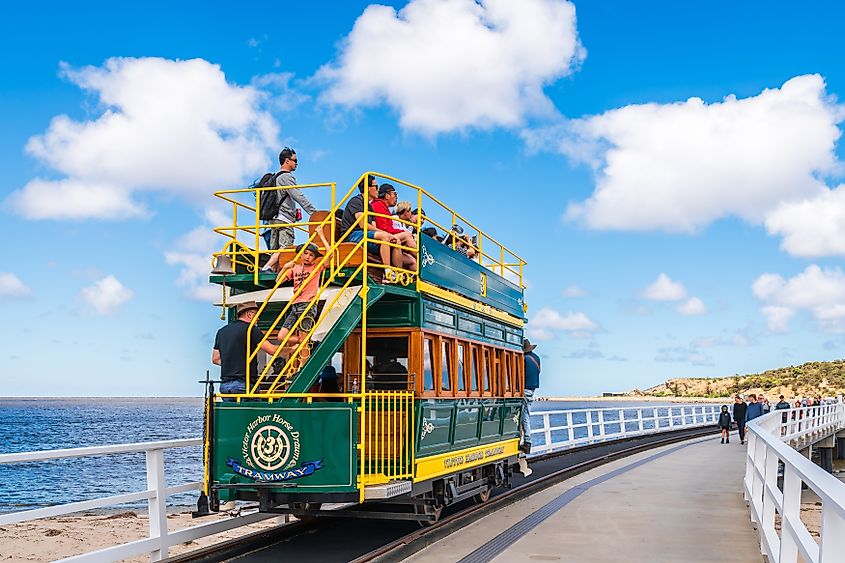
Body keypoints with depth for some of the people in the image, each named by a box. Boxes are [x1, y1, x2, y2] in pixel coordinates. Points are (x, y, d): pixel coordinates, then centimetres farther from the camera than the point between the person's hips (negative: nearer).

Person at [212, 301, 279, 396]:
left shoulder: (221, 331, 15)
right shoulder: (250, 330, -6)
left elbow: (215, 359, 19)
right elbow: (272, 350, -8)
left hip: (224, 384, 7)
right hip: (243, 383, -7)